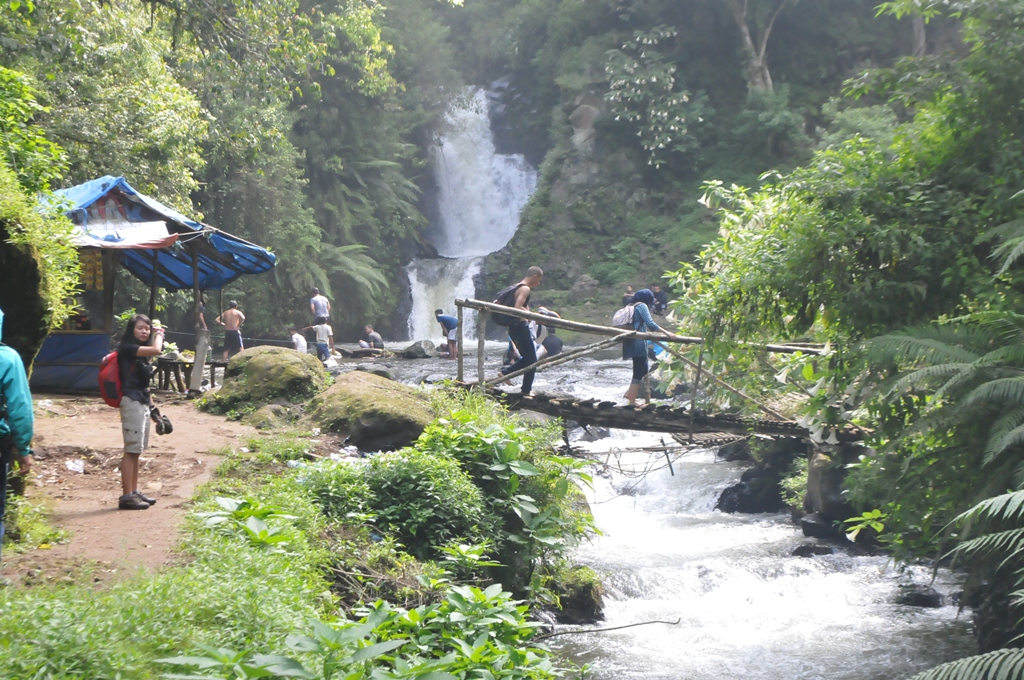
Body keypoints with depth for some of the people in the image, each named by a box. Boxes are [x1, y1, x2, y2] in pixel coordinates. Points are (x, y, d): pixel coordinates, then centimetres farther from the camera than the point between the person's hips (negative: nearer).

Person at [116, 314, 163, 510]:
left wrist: (151, 402, 17)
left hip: (143, 402, 9)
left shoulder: (141, 352, 18)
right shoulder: (128, 348, -10)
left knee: (137, 450, 12)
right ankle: (126, 496, -11)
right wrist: (159, 335, -3)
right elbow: (156, 350, -22)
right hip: (132, 402, -9)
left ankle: (134, 492, 17)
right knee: (132, 449, -11)